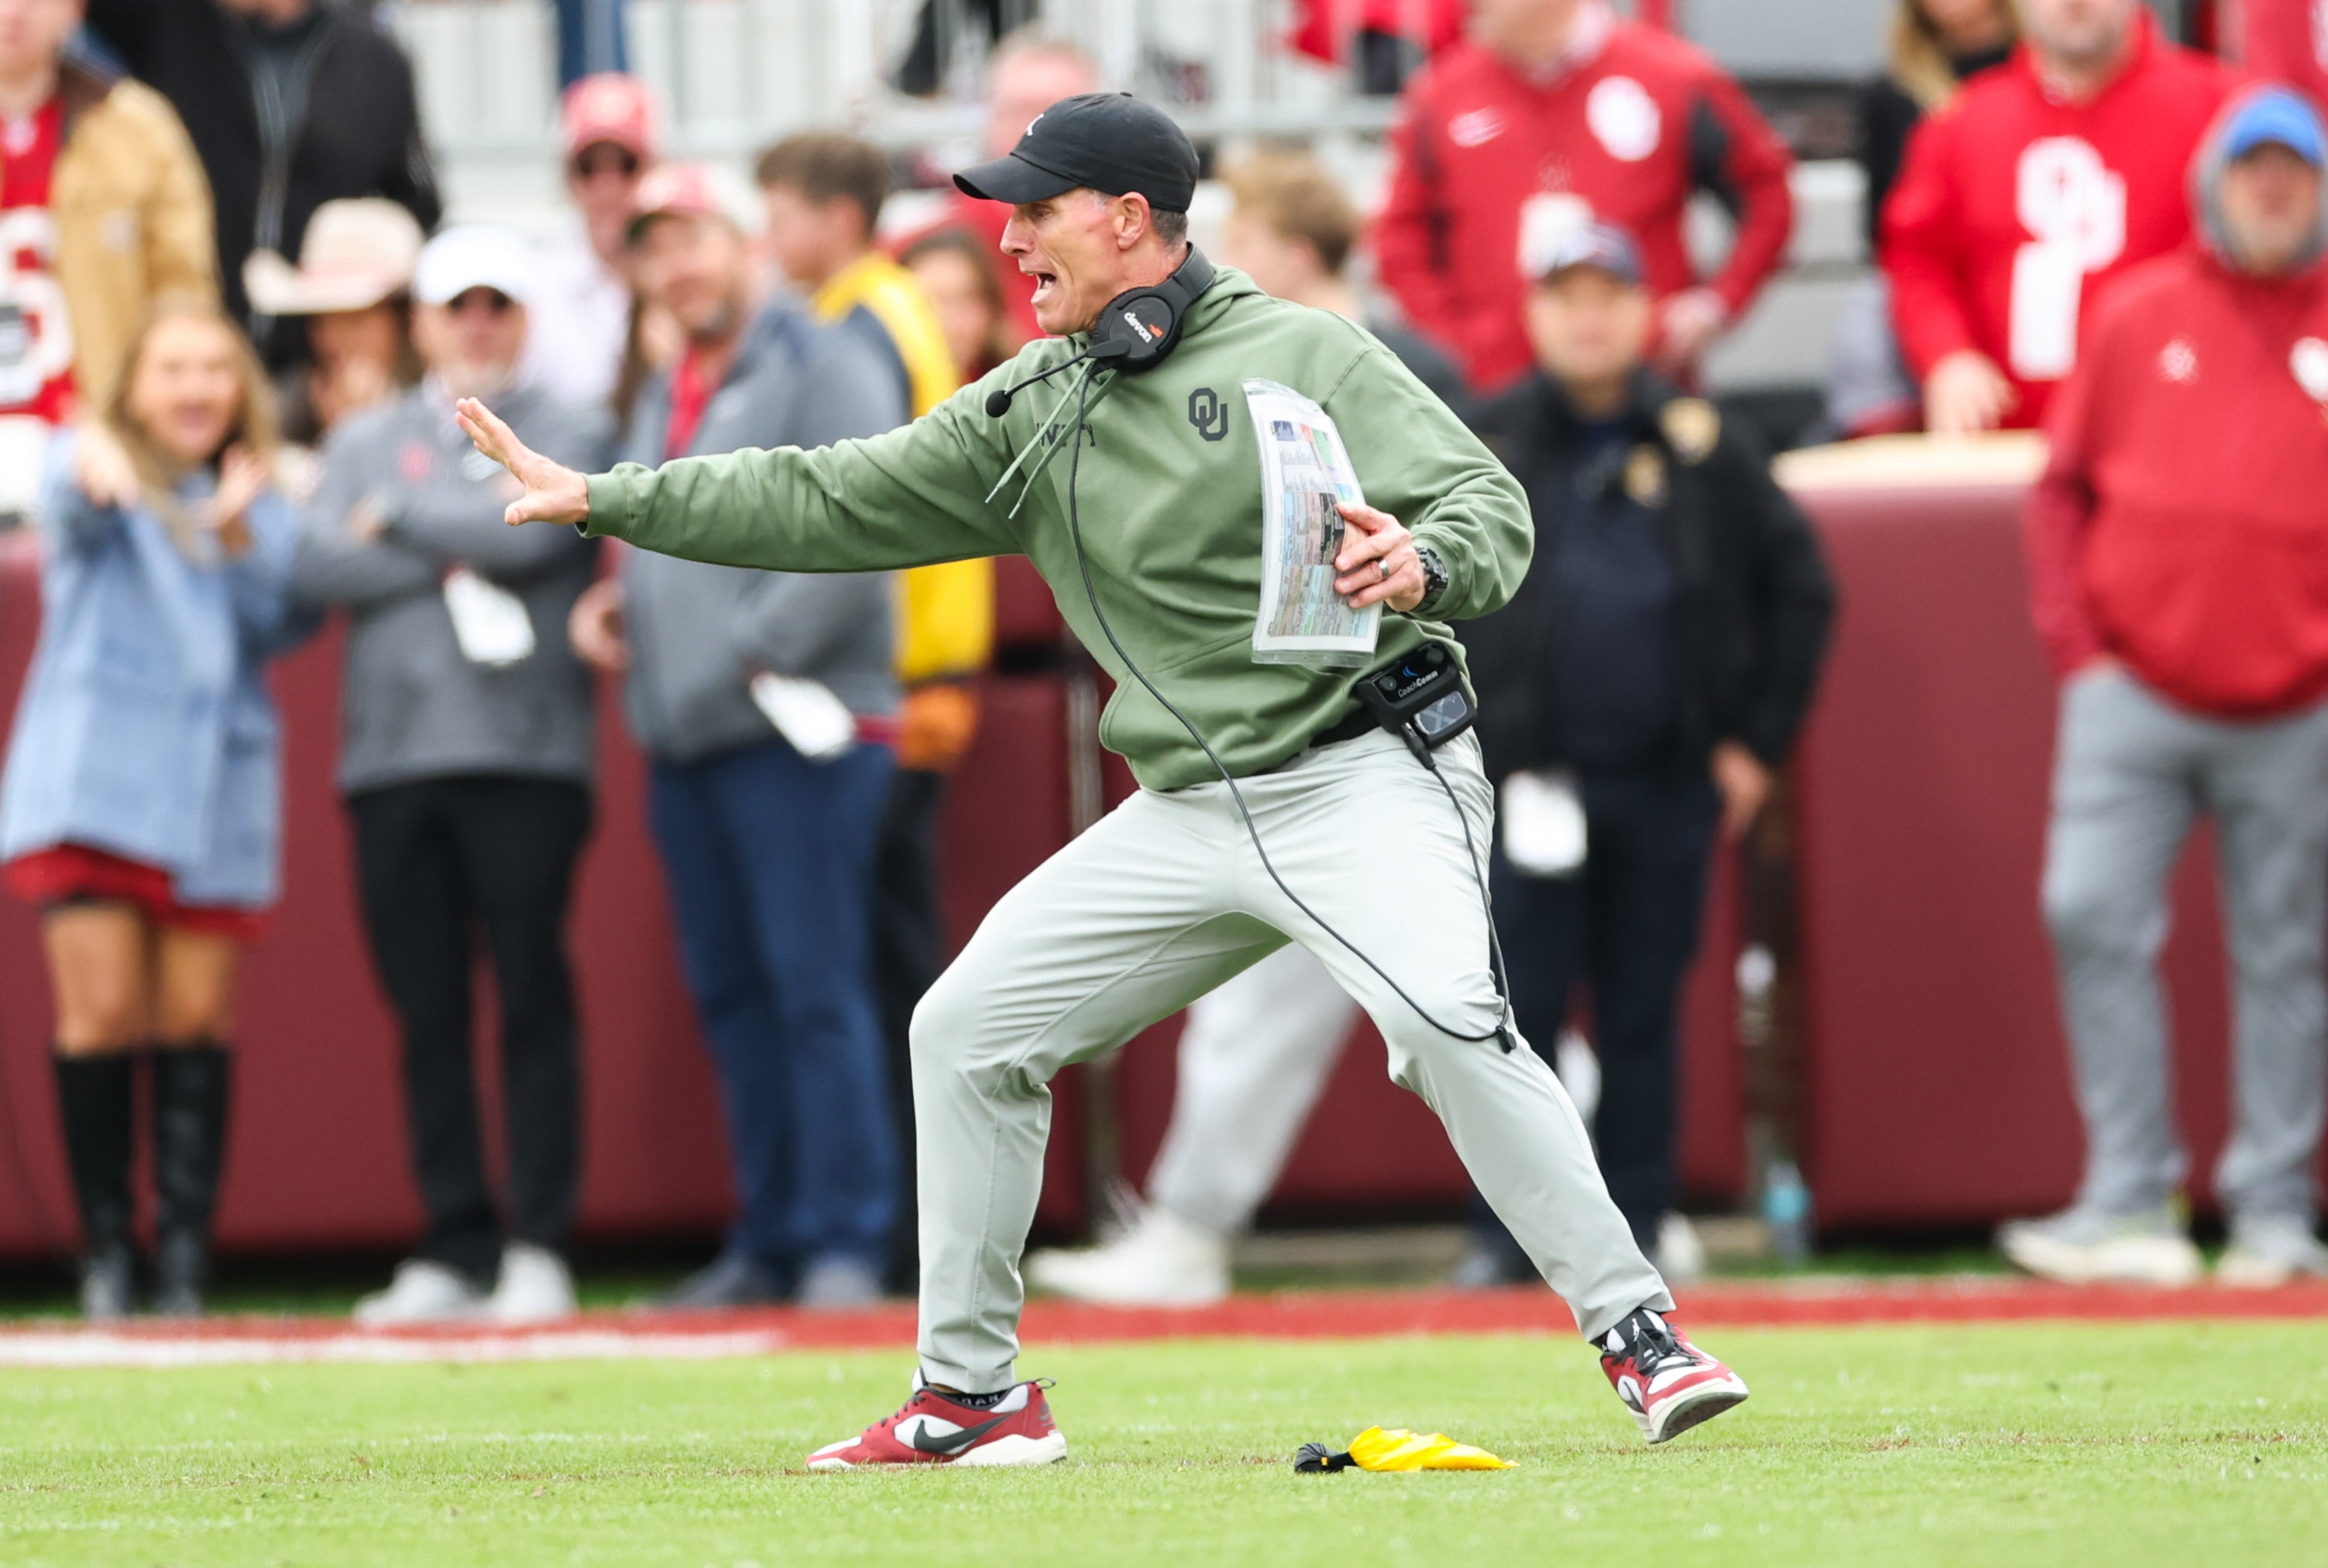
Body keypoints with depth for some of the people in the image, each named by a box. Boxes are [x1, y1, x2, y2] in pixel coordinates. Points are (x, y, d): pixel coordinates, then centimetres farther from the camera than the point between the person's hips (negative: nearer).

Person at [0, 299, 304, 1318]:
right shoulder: (96, 468, 6)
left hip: (214, 784, 3)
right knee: (100, 1012, -9)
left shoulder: (264, 512, 18)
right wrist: (93, 471, -42)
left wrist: (236, 535, -13)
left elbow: (279, 626, 4)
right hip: (92, 774, -3)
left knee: (195, 1020, -1)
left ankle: (185, 1254, 3)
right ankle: (105, 1252, -3)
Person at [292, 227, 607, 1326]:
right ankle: (454, 1250, 7)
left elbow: (530, 527, -10)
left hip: (526, 756, -3)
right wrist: (450, 562, -7)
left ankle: (539, 1248, -6)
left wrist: (400, 521, 1)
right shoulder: (364, 443, 18)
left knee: (533, 1005, -7)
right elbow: (321, 567, 3)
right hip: (391, 762, 3)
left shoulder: (568, 433, 9)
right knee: (426, 1016, 3)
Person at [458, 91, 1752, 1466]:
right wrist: (601, 500, 8)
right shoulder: (1027, 413, 12)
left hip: (1361, 774, -7)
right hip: (1187, 819, 7)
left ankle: (1640, 1336, -25)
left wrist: (1420, 566, -35)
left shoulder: (1302, 356, -6)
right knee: (969, 1028, 7)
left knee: (1446, 1018, -30)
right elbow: (829, 504, 13)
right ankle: (975, 1397, 16)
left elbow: (1491, 503, -12)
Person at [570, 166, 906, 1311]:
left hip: (799, 733, -8)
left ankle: (845, 1244, -9)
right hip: (683, 743, 8)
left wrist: (757, 654, -18)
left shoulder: (822, 367, -4)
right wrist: (611, 605, 9)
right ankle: (770, 1241, 14)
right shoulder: (663, 400, 21)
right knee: (731, 997, 9)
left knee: (816, 989, -10)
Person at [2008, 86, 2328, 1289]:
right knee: (2093, 916, -12)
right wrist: (2075, 642, 1)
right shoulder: (2138, 319, 9)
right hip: (2132, 694, 0)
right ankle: (2128, 1205, -10)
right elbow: (2063, 491, 11)